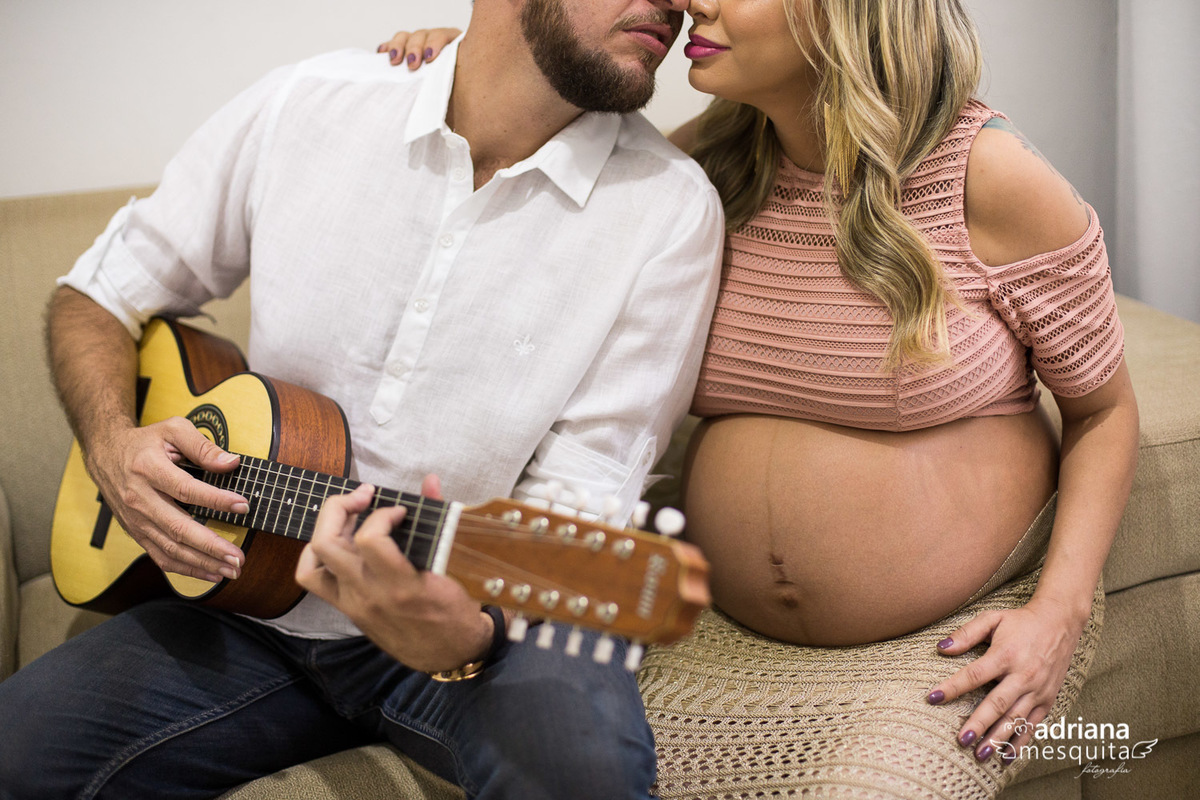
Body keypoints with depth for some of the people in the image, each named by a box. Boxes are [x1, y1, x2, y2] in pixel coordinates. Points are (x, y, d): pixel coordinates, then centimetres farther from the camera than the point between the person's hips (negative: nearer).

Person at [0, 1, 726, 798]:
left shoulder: (670, 208, -10)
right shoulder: (305, 105, -3)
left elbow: (581, 494, -15)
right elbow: (100, 294, 9)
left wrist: (467, 633, -35)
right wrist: (113, 443, -11)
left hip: (475, 607, -3)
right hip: (249, 601, 3)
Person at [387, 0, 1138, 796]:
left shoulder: (985, 174, -14)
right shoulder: (708, 163, -1)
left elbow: (1105, 411, -4)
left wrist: (1059, 613, -15)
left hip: (963, 635, -3)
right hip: (747, 637, 4)